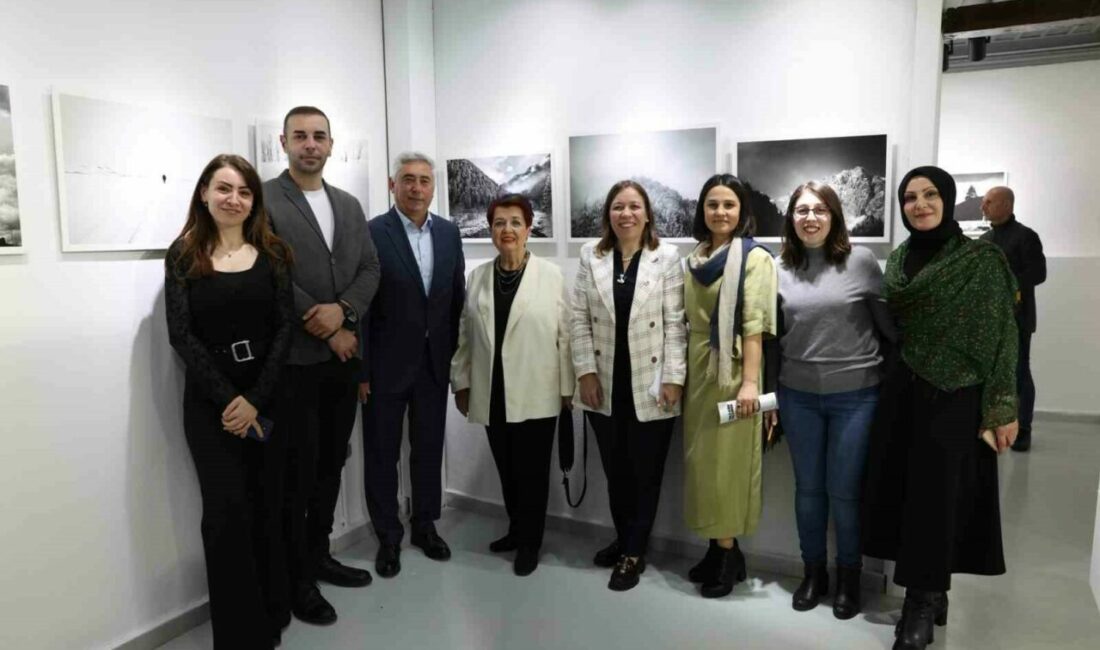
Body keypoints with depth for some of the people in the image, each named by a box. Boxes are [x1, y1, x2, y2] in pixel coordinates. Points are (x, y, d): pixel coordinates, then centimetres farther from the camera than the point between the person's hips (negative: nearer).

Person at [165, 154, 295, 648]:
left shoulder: (271, 252, 4)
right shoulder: (184, 254, 1)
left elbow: (285, 327, -2)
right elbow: (181, 334, -6)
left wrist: (255, 399, -11)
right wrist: (229, 399, -13)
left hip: (269, 395, 2)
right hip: (210, 401, -1)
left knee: (268, 507, 8)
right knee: (227, 510, -2)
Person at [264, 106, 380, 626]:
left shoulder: (349, 205, 13)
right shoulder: (264, 200, -7)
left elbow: (370, 269, 7)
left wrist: (343, 310, -12)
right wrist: (328, 331, -13)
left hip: (342, 357, 6)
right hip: (295, 360, -6)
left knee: (331, 464, 15)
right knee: (298, 471, 4)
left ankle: (318, 555, 32)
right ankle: (297, 577, 20)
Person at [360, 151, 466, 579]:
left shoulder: (449, 232, 5)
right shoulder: (372, 233, -10)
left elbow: (457, 297, 8)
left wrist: (458, 355, 5)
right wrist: (360, 370, -11)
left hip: (435, 362, 4)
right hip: (387, 364, -4)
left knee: (429, 448, 16)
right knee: (382, 454, 9)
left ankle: (425, 524, 34)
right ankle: (388, 536, 26)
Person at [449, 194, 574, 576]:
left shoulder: (551, 275, -4)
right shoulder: (477, 276, 6)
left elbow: (565, 334, -4)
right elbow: (465, 334, 9)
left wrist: (567, 387, -5)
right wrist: (460, 381, 8)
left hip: (536, 394, -3)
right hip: (492, 394, 4)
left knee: (532, 470, 6)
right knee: (507, 469, 14)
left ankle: (530, 542, 23)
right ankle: (517, 530, 34)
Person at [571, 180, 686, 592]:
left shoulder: (666, 257, -3)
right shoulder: (591, 256, 4)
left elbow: (675, 323, -6)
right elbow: (580, 320, 3)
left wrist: (673, 378, -10)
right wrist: (585, 371, -4)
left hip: (650, 386, -2)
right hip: (606, 386, 3)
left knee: (646, 473, 7)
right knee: (615, 472, 13)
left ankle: (634, 553, 22)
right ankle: (624, 539, 33)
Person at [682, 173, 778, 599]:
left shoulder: (754, 258, -7)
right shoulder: (694, 259, 12)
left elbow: (754, 324, -15)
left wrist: (750, 381, -21)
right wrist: (680, 373, 10)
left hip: (731, 372, -7)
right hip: (697, 371, 7)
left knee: (726, 462, -1)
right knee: (702, 460, 10)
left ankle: (729, 554, 14)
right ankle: (718, 548, 23)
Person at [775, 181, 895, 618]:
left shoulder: (861, 261, -6)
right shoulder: (779, 269, 2)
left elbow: (889, 321, 0)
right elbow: (772, 334, 8)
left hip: (856, 395, -2)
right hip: (798, 396, 3)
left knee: (844, 490, 7)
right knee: (808, 488, 13)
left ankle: (849, 577, 29)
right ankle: (813, 572, 32)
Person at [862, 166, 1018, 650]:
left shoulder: (980, 259, -7)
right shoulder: (897, 260, 9)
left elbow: (1000, 339, -8)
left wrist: (1002, 409, -12)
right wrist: (886, 385, 10)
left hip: (954, 398, -5)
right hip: (900, 394, 5)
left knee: (936, 497, 1)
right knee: (902, 491, 7)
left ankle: (923, 602, 17)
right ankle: (928, 595, 25)